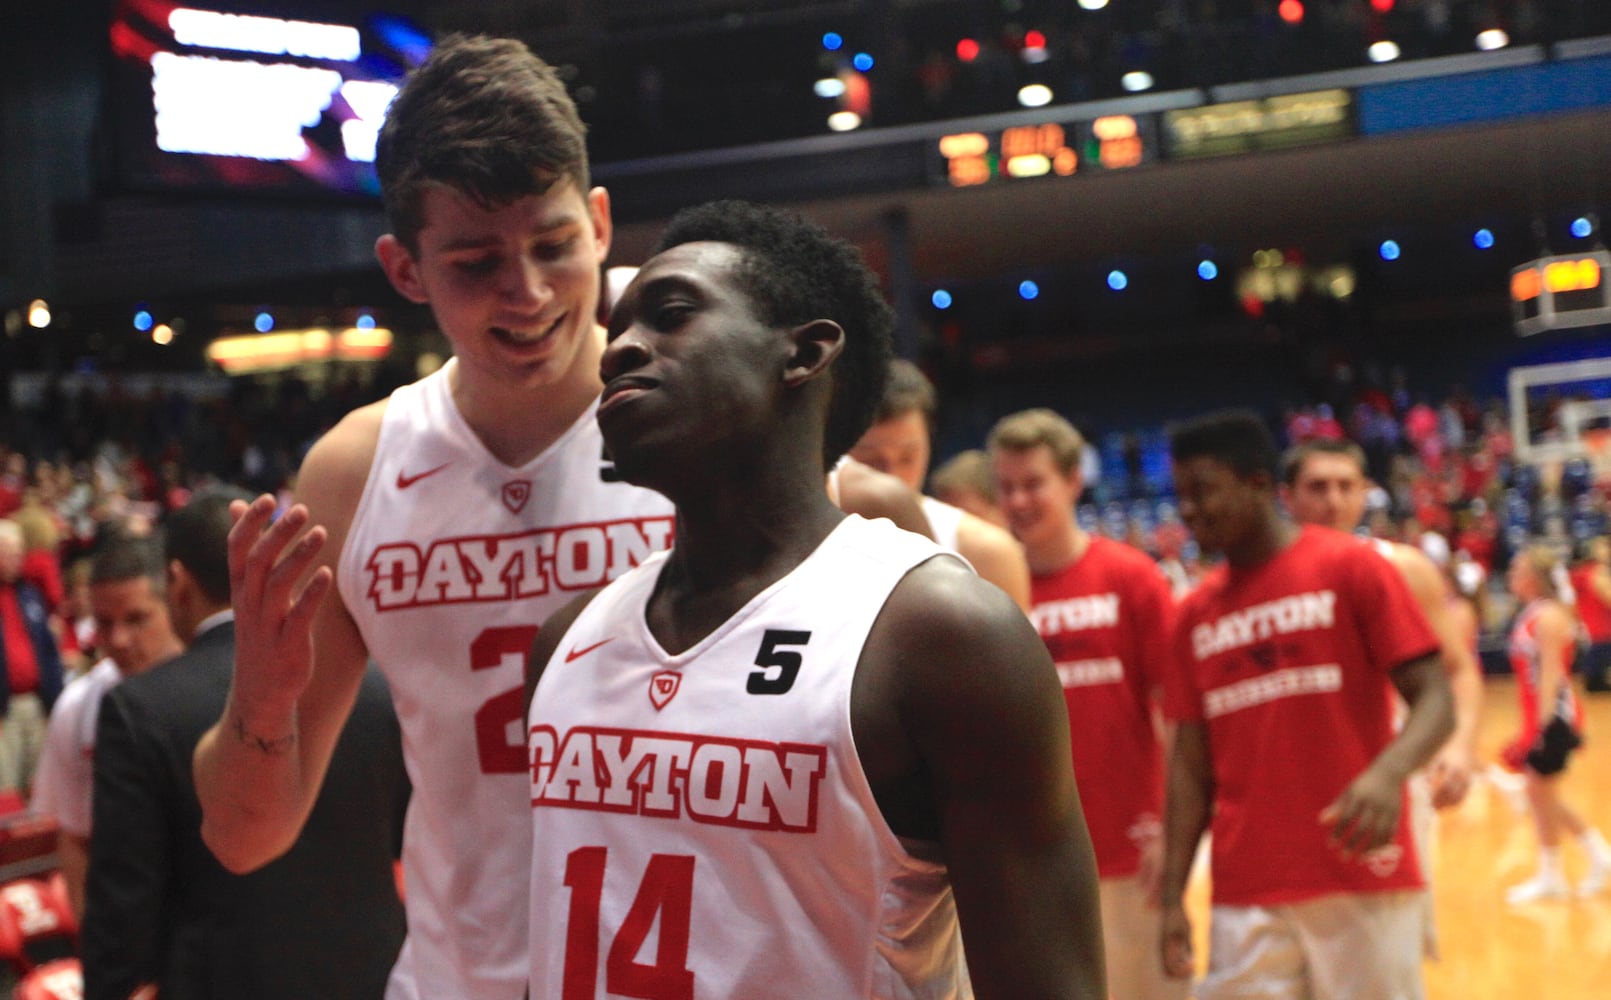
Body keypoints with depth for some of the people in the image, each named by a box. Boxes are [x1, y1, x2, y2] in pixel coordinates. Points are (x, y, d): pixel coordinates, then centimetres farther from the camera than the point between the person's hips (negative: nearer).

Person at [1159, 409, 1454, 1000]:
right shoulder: (1194, 615, 10)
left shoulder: (1350, 569, -3)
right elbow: (1191, 764, 11)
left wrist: (1388, 772, -29)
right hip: (1245, 896, 4)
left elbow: (1434, 700, -8)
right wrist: (1173, 897, 3)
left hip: (1362, 881, -4)